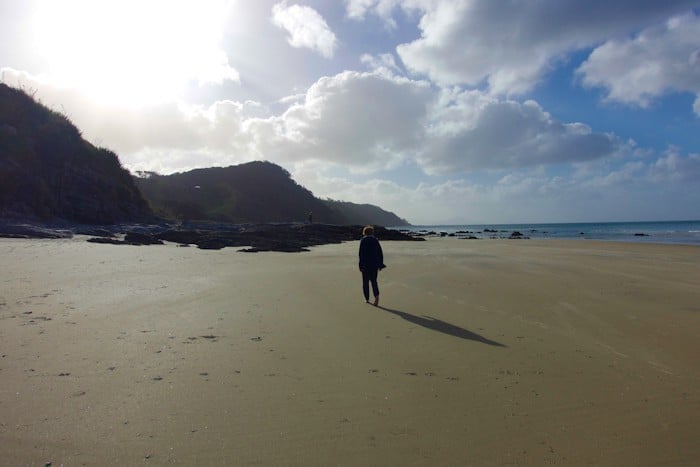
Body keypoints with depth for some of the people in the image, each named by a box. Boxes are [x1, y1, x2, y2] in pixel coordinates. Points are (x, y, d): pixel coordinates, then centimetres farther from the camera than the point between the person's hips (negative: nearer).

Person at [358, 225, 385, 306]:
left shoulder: (363, 240, -5)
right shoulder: (375, 240, 7)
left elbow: (361, 253, -13)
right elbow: (380, 253, 7)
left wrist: (361, 265, -11)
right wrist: (380, 264, 13)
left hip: (365, 264, -3)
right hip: (375, 264, 3)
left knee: (365, 281, 11)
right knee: (373, 281, 10)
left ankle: (367, 299, 16)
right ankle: (376, 295, -12)